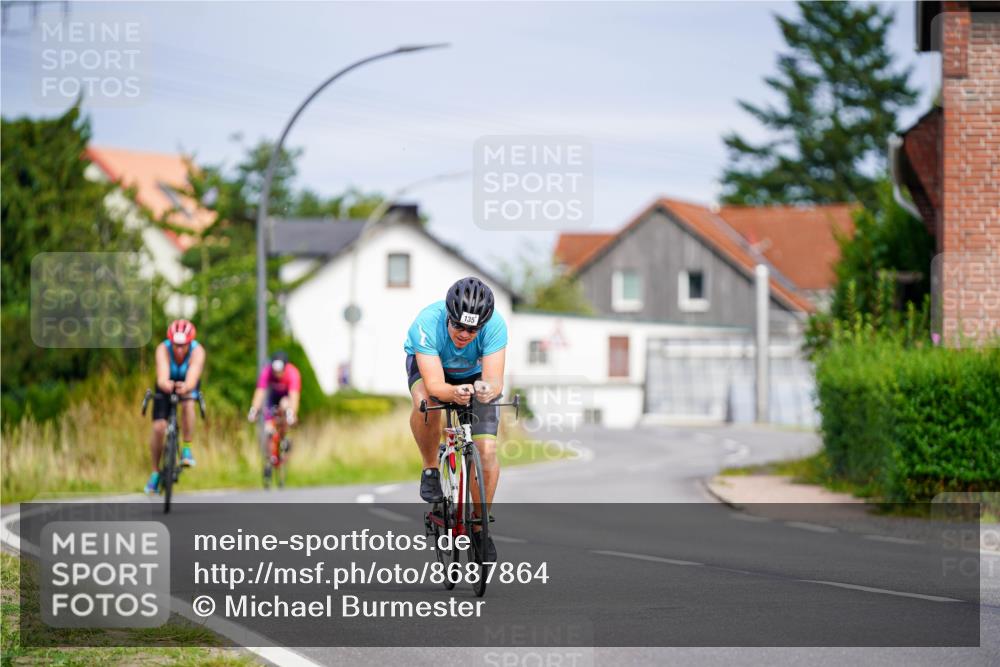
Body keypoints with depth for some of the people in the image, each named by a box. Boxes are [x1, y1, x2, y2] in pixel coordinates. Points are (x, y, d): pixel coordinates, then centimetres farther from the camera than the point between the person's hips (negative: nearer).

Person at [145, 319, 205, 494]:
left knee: (188, 404, -34)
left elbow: (192, 378, -50)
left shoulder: (197, 351, -35)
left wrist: (186, 387, -74)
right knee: (158, 427, -13)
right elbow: (162, 377, -49)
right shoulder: (163, 349, -34)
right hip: (166, 386, 0)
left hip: (188, 386, 0)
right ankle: (155, 472, 7)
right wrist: (166, 384, -73)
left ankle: (187, 449, -17)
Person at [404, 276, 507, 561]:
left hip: (474, 372, 1)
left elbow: (495, 381, -38)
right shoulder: (428, 323, -39)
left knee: (487, 450, -13)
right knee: (425, 402, -38)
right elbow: (434, 385, -42)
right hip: (428, 364, -1)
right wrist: (454, 393, -64)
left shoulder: (495, 326, -35)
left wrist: (488, 390, -62)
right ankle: (430, 470, -11)